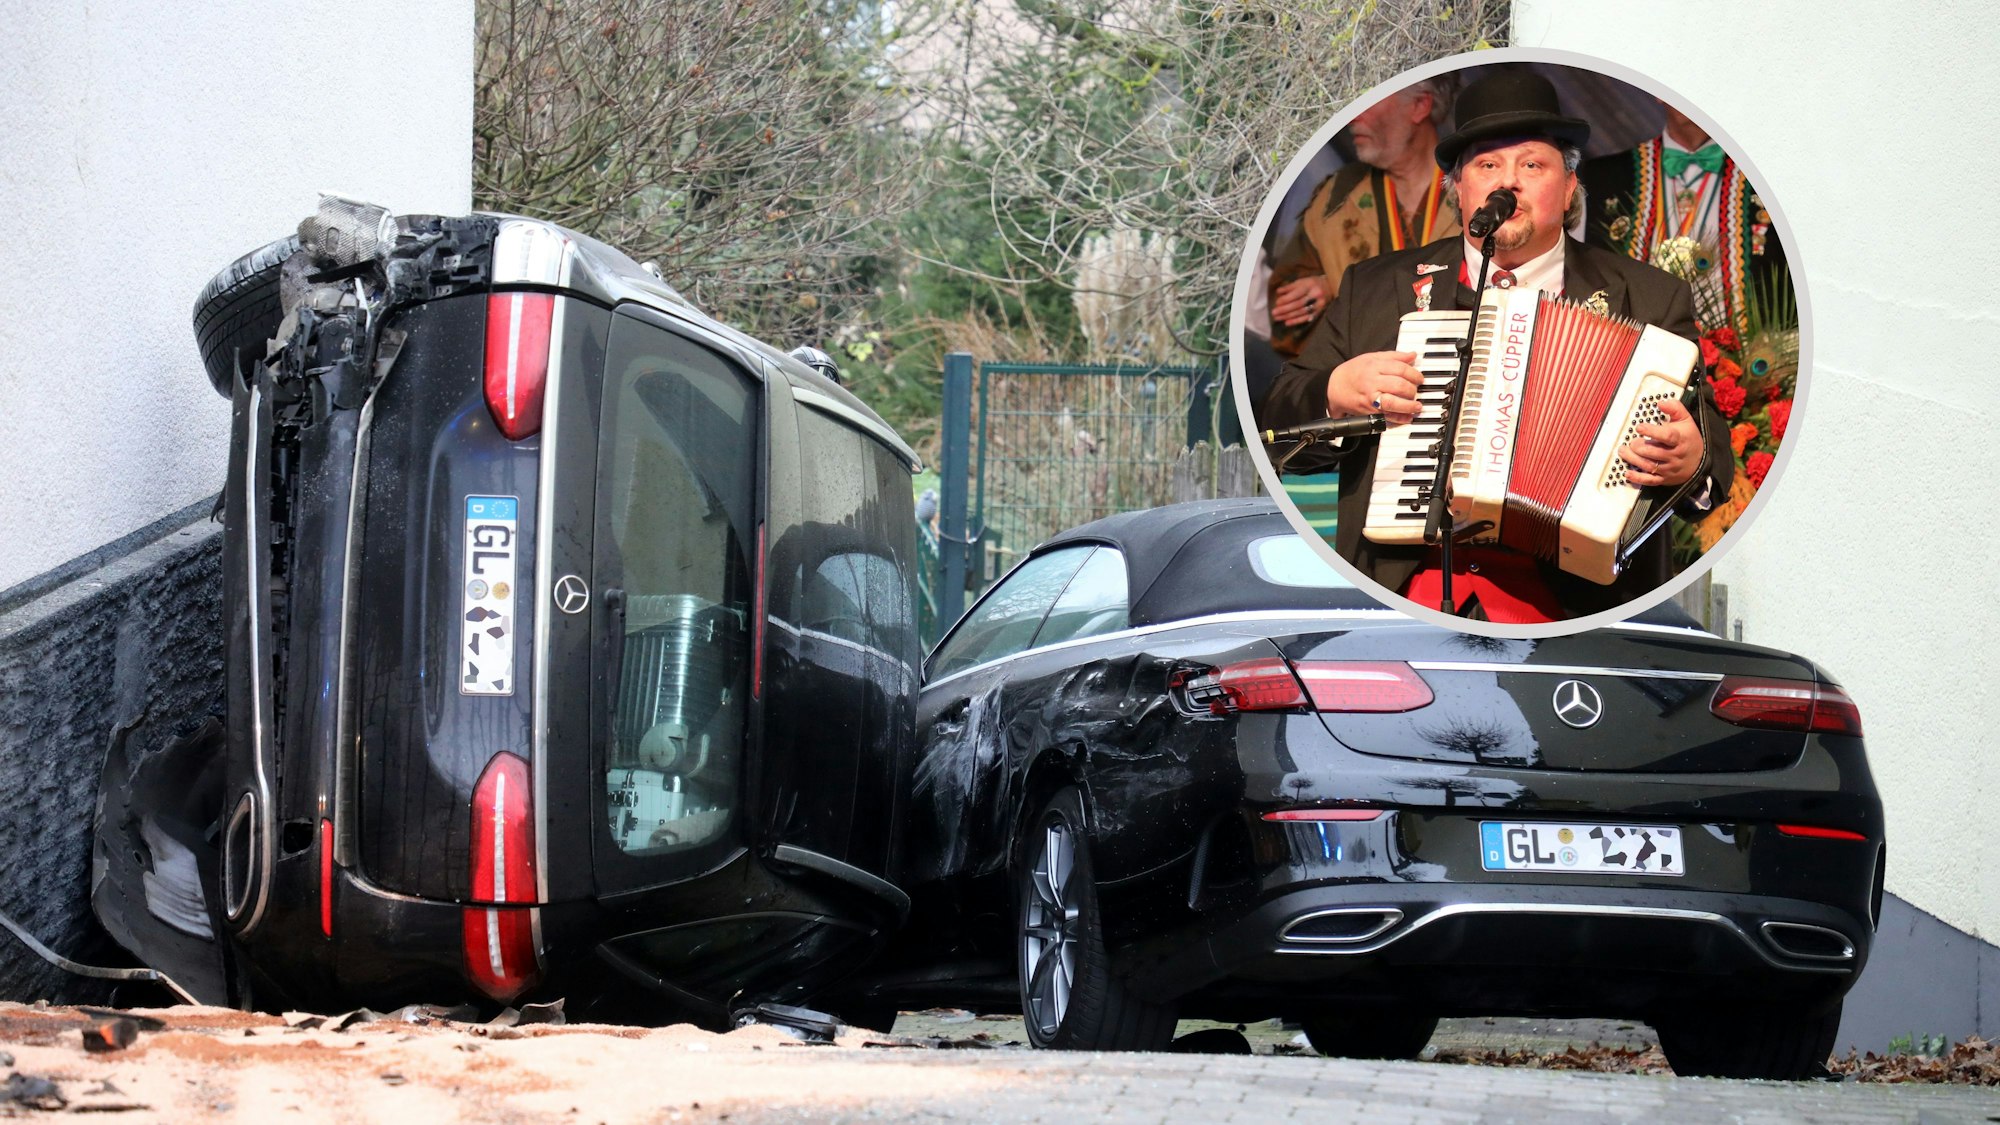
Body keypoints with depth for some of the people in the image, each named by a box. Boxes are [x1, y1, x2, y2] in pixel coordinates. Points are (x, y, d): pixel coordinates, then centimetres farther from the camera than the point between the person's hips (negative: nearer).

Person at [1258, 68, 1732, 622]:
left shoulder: (1650, 300, 13)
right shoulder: (1375, 289, 17)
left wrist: (1690, 462, -15)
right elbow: (1276, 428, 18)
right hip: (1402, 583, 1)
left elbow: (1711, 459, 9)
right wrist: (1336, 392, -3)